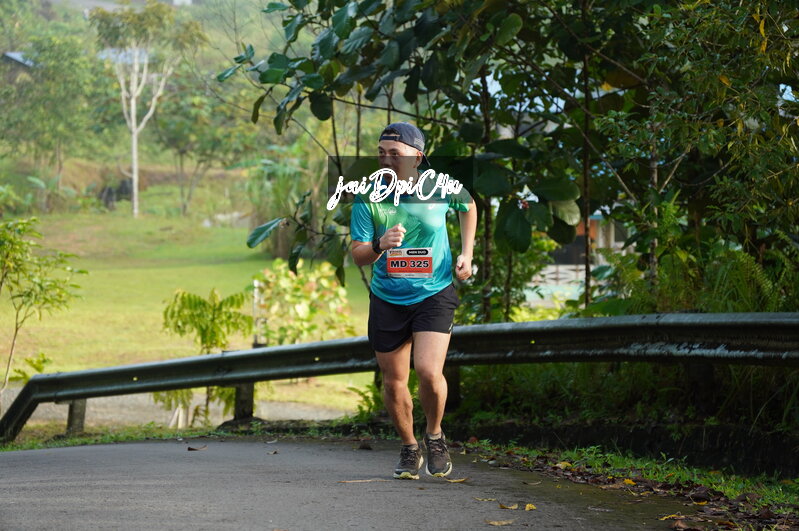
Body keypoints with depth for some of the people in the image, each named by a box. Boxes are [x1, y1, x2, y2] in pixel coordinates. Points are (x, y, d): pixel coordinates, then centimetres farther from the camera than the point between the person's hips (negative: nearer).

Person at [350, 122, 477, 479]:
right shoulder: (367, 198, -10)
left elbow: (468, 207, 15)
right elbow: (358, 255, -12)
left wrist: (466, 254, 7)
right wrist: (380, 245, -33)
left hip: (435, 293, -2)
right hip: (387, 299, 2)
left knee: (429, 371, -19)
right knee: (394, 381, 7)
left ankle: (435, 436, 9)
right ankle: (409, 449, 30)